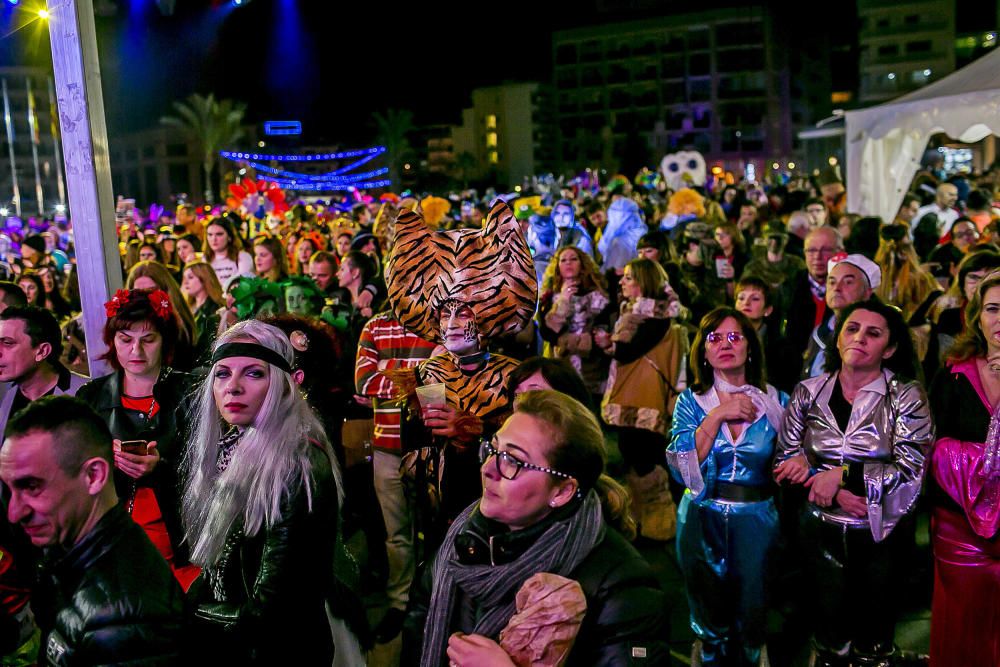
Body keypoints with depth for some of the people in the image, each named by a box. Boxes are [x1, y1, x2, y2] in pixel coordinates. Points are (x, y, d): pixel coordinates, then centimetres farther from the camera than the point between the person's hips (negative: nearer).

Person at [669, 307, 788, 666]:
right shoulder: (691, 401, -2)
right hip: (701, 517, 0)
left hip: (756, 519, 0)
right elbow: (681, 463, -14)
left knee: (751, 611, 9)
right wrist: (717, 415, -19)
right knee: (708, 611, 12)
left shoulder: (776, 401, -1)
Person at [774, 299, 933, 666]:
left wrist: (842, 474, -20)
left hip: (882, 533, -2)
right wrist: (833, 492, -15)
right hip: (821, 529, 2)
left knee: (875, 621, 16)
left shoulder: (907, 396, -9)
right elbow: (785, 459, -1)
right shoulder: (808, 392, -2)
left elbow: (911, 469, -17)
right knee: (828, 619, 16)